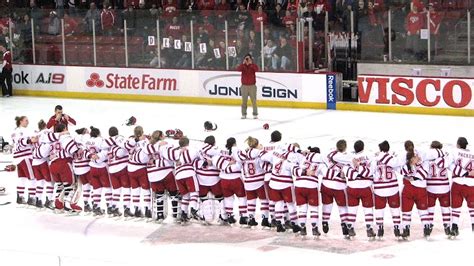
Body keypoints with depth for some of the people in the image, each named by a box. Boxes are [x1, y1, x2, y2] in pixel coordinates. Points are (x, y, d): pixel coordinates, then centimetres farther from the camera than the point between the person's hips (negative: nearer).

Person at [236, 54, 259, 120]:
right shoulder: (242, 66, 2)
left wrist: (251, 63, -27)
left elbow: (257, 69, -20)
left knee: (254, 100, -1)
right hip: (244, 86, 1)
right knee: (244, 100, 4)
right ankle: (244, 114, 10)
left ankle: (255, 114, 4)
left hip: (252, 86, -1)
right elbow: (238, 69, -18)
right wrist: (244, 63, -28)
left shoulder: (253, 66, 1)